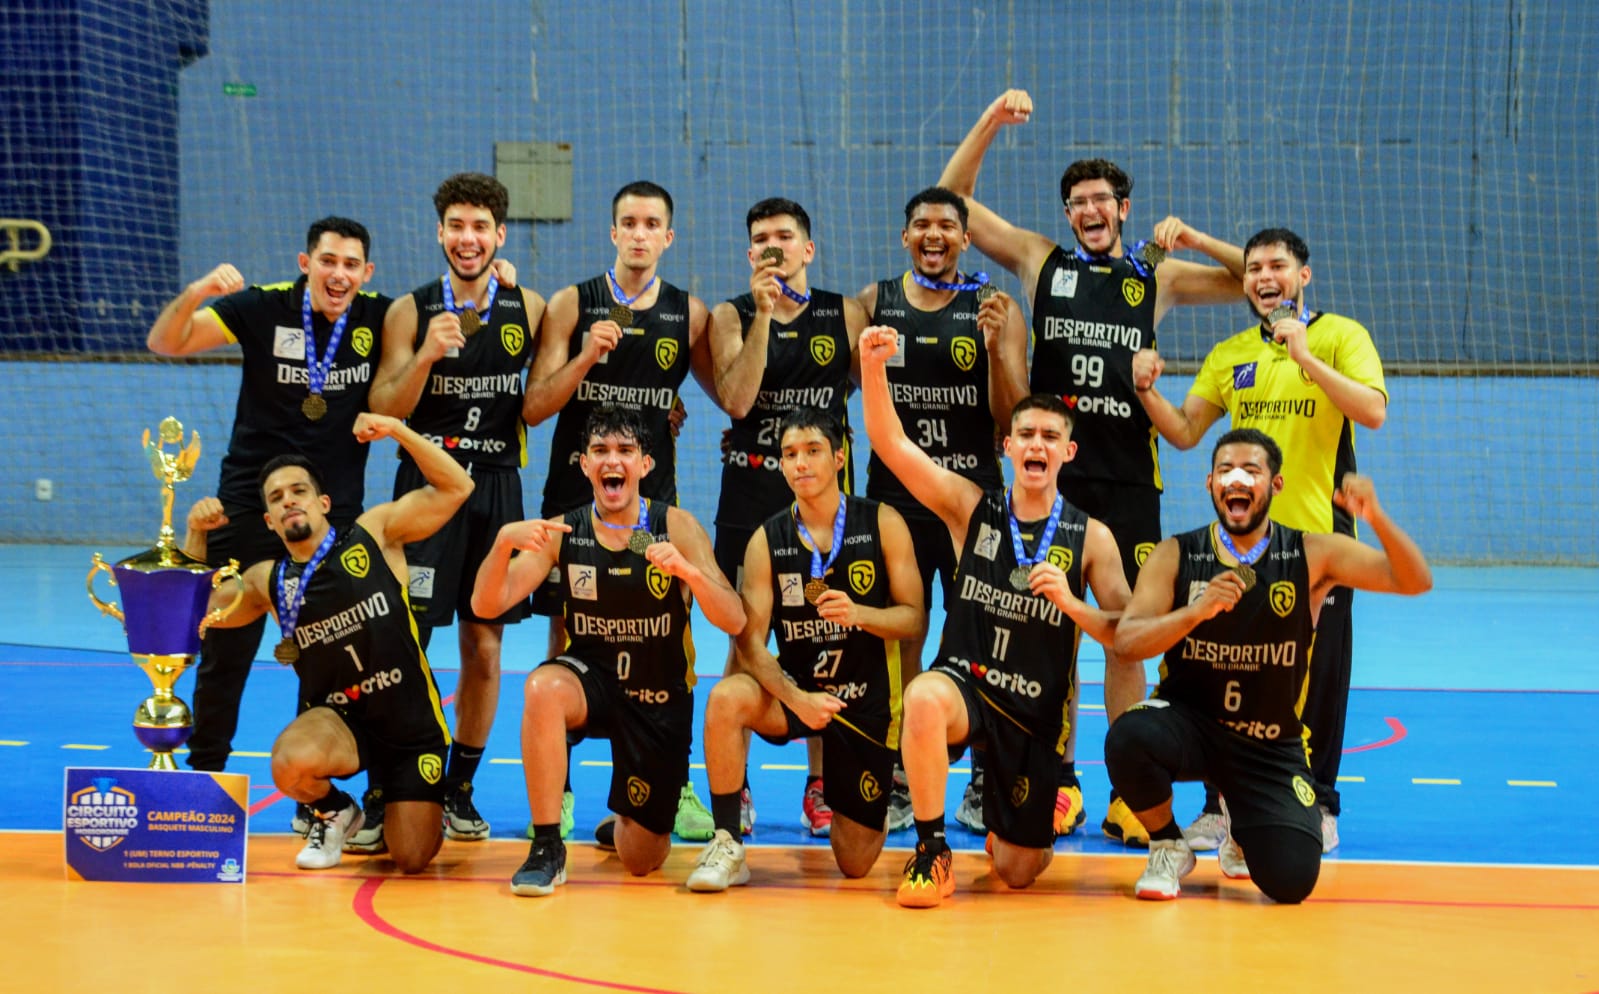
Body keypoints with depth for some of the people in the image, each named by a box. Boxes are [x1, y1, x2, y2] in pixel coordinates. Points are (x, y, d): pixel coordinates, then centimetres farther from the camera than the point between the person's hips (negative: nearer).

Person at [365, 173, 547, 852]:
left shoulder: (529, 310, 6)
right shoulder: (410, 312, 1)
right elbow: (383, 413, -5)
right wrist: (427, 355, -19)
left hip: (498, 485, 2)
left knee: (484, 646, 5)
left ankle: (458, 790, 16)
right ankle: (382, 797, -5)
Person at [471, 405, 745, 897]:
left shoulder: (676, 528, -13)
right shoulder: (561, 532, -8)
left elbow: (733, 621, -20)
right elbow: (486, 605, -15)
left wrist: (687, 570, -39)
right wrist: (504, 542, -35)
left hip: (660, 695, 0)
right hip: (591, 677, 0)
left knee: (641, 860, 3)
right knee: (542, 688, -37)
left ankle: (631, 821, 43)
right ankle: (547, 850, -24)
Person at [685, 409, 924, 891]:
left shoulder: (882, 524, -5)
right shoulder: (767, 540, -5)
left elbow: (915, 619, -5)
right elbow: (750, 641, -11)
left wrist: (859, 614, -26)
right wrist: (797, 699, -28)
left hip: (868, 701, 0)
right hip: (794, 689, 1)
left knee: (855, 863, 1)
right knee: (727, 698, -34)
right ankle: (727, 846, -19)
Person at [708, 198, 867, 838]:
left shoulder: (844, 315, 5)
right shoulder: (732, 315, 2)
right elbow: (736, 400, -14)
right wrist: (764, 313, -17)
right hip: (749, 494, -1)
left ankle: (820, 786, 13)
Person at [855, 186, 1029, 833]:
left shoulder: (995, 309, 1)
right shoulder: (875, 302, 7)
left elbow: (1012, 416, -5)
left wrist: (995, 344, -18)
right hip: (895, 494, 1)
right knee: (898, 639, 3)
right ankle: (897, 782, 12)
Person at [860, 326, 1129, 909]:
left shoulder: (1091, 538, -1)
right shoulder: (971, 507, -1)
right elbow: (889, 443, -12)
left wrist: (1072, 605, -22)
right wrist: (873, 368, -28)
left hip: (1036, 710, 1)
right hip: (964, 682, -1)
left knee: (1017, 873, 5)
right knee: (924, 697, -40)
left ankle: (1029, 822, 45)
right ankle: (931, 851, -21)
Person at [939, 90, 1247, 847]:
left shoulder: (1157, 276, 9)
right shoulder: (1041, 260, 8)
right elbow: (952, 200, 7)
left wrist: (1196, 241, -4)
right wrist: (991, 122, -3)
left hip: (1127, 478, 0)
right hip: (1052, 472, 0)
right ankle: (1059, 778, 10)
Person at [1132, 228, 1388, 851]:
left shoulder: (1339, 336, 1)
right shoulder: (1229, 355, 13)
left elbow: (1374, 411, -14)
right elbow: (1184, 432, 12)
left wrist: (1305, 356, -21)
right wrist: (1148, 392, -5)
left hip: (1318, 534, -3)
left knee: (1320, 671, 1)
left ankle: (1315, 803, 12)